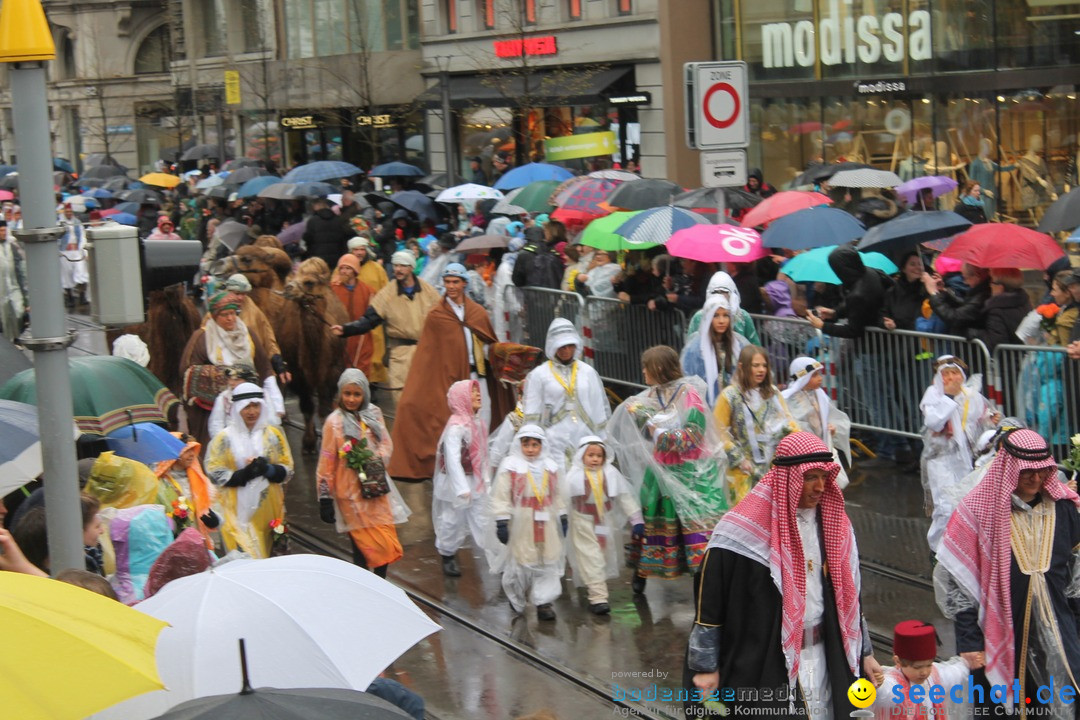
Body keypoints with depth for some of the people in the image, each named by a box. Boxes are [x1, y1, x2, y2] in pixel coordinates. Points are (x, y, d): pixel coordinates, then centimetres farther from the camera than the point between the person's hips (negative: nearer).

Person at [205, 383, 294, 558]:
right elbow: (215, 473, -5)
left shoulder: (274, 435, 9)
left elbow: (287, 470, 7)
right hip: (238, 510, -3)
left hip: (268, 510, 3)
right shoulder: (224, 438, 1)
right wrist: (243, 475, -19)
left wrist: (268, 469, -14)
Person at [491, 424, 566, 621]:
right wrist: (502, 522, -15)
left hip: (546, 523, 4)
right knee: (520, 562, 5)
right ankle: (516, 599, 28)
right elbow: (501, 497, -10)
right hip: (521, 523, -4)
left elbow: (558, 495, 15)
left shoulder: (550, 467, 7)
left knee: (548, 563, 3)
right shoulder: (510, 466, -8)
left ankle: (544, 602, 9)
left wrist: (563, 518, 14)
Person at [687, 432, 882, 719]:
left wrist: (864, 653, 17)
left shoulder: (832, 522, 4)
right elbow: (710, 598, -12)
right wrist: (706, 666, -11)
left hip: (824, 655, 5)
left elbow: (848, 594, 15)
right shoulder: (748, 527, -15)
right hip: (762, 662, -5)